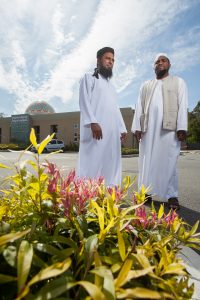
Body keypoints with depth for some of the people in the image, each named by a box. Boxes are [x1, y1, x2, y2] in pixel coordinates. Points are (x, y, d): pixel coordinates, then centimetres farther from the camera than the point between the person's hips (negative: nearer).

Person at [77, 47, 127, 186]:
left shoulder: (111, 85, 29)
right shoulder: (89, 78, 11)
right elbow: (84, 101, -4)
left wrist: (122, 128, 15)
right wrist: (93, 122, -19)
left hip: (113, 131, 7)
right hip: (96, 128, -6)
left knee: (110, 164, 4)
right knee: (93, 163, -10)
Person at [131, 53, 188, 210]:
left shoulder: (178, 82, 13)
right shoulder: (146, 85, 22)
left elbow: (182, 105, 1)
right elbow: (139, 107, 13)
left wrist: (182, 127, -11)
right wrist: (137, 127, 1)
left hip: (169, 127, -3)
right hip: (148, 128, 3)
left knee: (168, 161, -5)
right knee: (147, 161, 2)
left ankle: (171, 195, 2)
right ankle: (147, 192, 9)